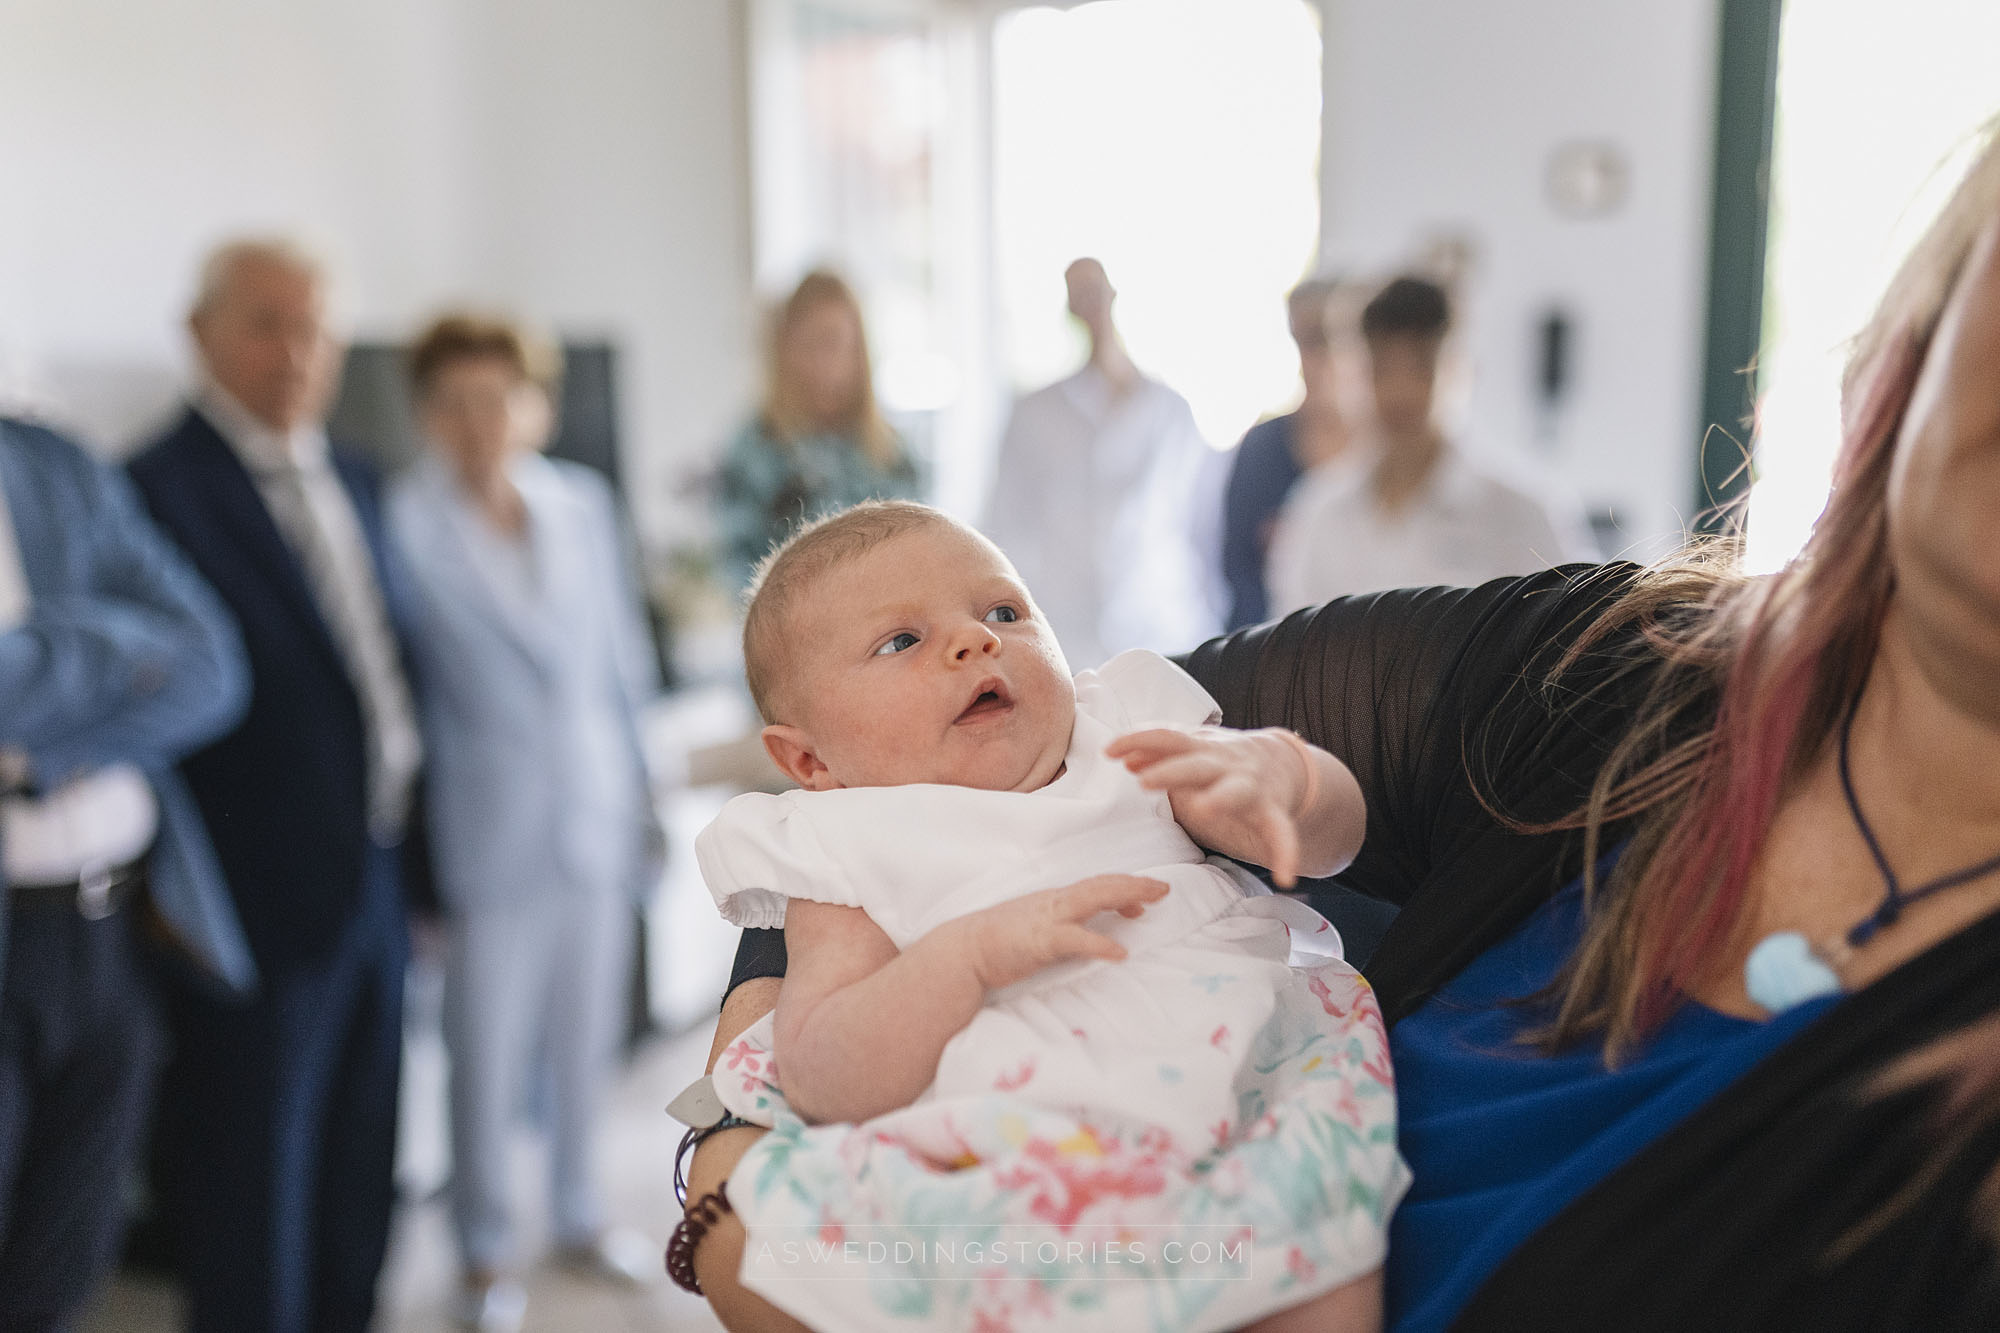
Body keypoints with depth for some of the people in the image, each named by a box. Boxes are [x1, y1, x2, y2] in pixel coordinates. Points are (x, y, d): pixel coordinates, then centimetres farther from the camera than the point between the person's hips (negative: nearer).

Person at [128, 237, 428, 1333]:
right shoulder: (160, 486, -14)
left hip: (374, 881, 7)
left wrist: (415, 855, 13)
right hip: (261, 902, -7)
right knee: (251, 1178, 9)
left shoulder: (353, 482, 10)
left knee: (357, 1172, 20)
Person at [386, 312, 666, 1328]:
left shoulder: (584, 504, 5)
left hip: (597, 817, 5)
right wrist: (414, 857, -6)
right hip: (490, 841, -4)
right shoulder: (405, 527, -10)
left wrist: (638, 792, 14)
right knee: (484, 1060, 6)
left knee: (586, 1041, 16)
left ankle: (578, 1217, 37)